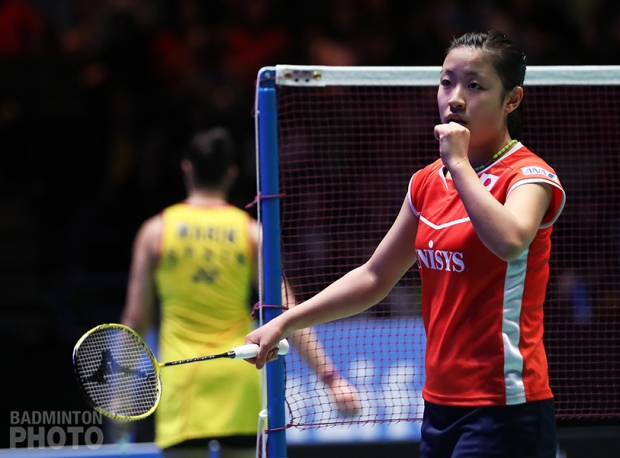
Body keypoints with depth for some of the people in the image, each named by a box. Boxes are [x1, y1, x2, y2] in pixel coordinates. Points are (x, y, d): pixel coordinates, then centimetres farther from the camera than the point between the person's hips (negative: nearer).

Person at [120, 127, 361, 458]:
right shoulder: (251, 232, 1)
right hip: (239, 377, 1)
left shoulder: (155, 231, 1)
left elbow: (136, 318, 4)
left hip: (182, 378, -1)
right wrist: (330, 376, -6)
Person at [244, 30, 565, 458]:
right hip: (442, 406, 7)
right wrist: (285, 322, 15)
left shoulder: (529, 175, -8)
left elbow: (509, 240, -31)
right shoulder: (428, 183, 13)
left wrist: (459, 163, -21)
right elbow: (373, 278, 20)